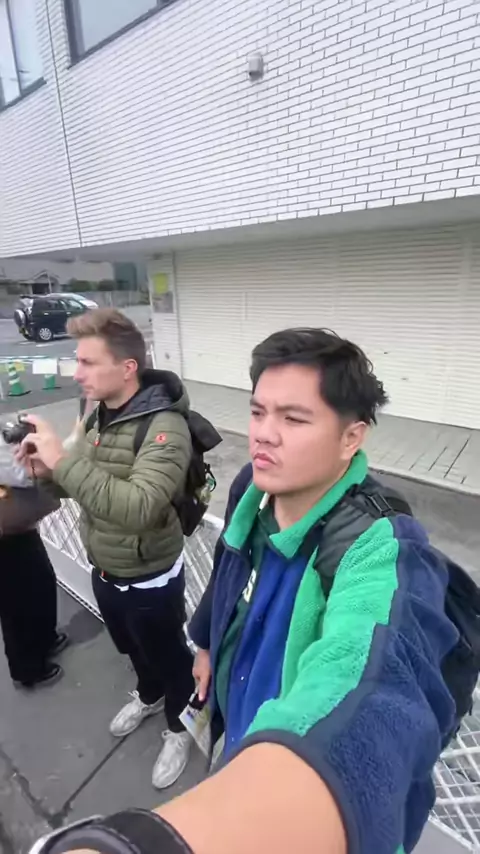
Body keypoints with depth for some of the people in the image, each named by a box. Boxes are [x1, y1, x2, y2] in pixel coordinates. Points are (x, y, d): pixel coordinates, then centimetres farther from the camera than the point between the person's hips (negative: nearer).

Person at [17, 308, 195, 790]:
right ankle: (148, 696, 63)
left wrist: (62, 461, -37)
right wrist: (47, 467, -13)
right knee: (132, 649, 32)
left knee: (168, 657, 20)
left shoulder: (164, 427, -29)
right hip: (103, 570, 8)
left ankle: (178, 726, 50)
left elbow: (136, 507, -40)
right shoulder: (96, 411, -5)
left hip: (150, 579, -7)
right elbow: (90, 478, 6)